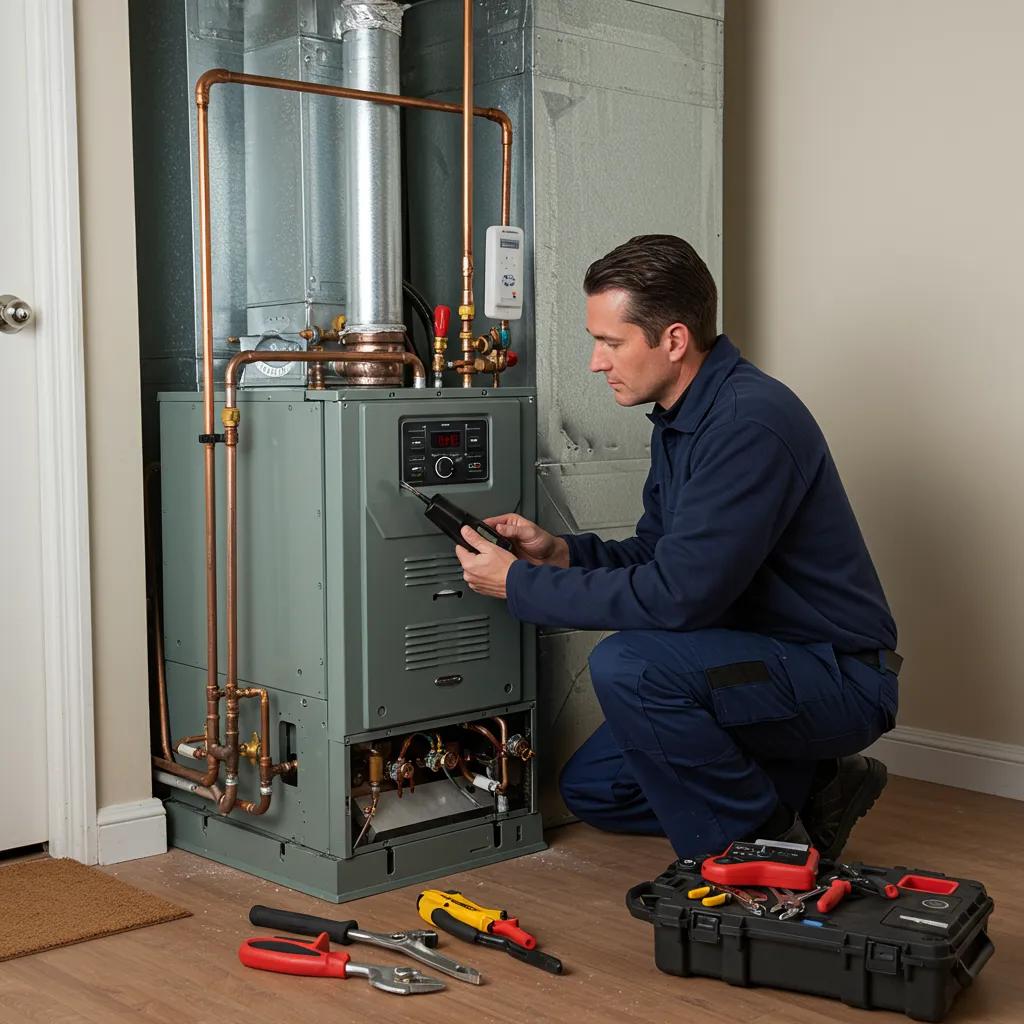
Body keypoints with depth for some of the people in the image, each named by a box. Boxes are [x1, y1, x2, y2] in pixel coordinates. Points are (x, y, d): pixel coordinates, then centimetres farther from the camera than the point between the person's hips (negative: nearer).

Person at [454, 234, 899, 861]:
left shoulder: (750, 422, -26)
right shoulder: (680, 420, 6)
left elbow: (676, 595, -29)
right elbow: (656, 556, 14)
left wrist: (519, 585, -20)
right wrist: (561, 552, -5)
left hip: (837, 679, -10)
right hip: (767, 664, 10)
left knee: (626, 665, -30)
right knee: (592, 788, 8)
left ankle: (769, 844, -8)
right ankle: (810, 791, 16)